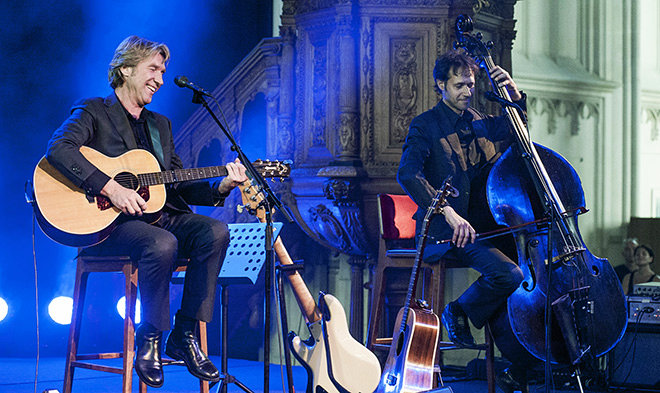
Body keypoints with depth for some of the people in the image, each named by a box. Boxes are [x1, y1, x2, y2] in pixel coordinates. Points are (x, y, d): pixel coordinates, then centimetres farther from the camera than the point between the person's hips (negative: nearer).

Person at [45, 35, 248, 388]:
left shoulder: (160, 125, 25)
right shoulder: (93, 112, 3)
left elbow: (179, 187, 20)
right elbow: (58, 149, -18)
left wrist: (221, 187, 0)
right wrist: (111, 188, -26)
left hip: (158, 215, 7)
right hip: (106, 223, -7)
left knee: (215, 232, -20)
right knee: (163, 243, -35)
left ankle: (184, 335, -13)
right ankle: (148, 340, -15)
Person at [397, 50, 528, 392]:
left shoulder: (480, 123, 18)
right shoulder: (426, 126, -2)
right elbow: (407, 174, -18)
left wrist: (515, 97, 5)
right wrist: (448, 212, -31)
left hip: (481, 225, 6)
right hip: (443, 233, -6)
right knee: (508, 275, -30)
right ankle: (460, 311, 0)